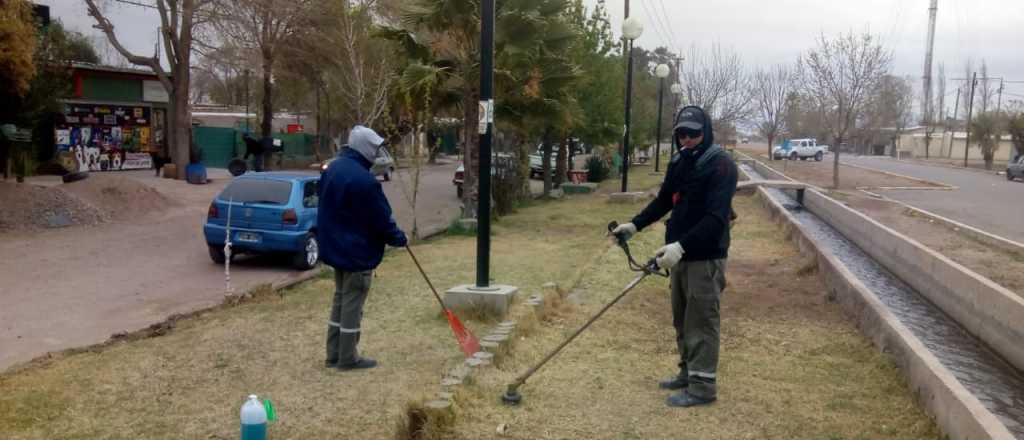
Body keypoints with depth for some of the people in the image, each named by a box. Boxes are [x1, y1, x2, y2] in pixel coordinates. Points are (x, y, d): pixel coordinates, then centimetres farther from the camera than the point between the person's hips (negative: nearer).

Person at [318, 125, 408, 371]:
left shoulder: (333, 169, 8)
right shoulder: (363, 179, -23)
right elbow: (380, 218, -17)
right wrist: (399, 238, -3)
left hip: (336, 246, 10)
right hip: (358, 251, -9)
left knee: (340, 299, 17)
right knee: (352, 304, 0)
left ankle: (334, 354, 23)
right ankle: (348, 358, 9)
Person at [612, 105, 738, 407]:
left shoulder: (721, 165, -16)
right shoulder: (679, 162, 10)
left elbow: (716, 217, -25)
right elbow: (664, 201, 21)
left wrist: (681, 246, -34)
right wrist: (635, 225, 11)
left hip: (706, 257, -8)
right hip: (681, 253, 8)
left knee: (701, 321, -3)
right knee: (682, 320, 16)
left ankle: (703, 385, 6)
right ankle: (688, 372, 30)